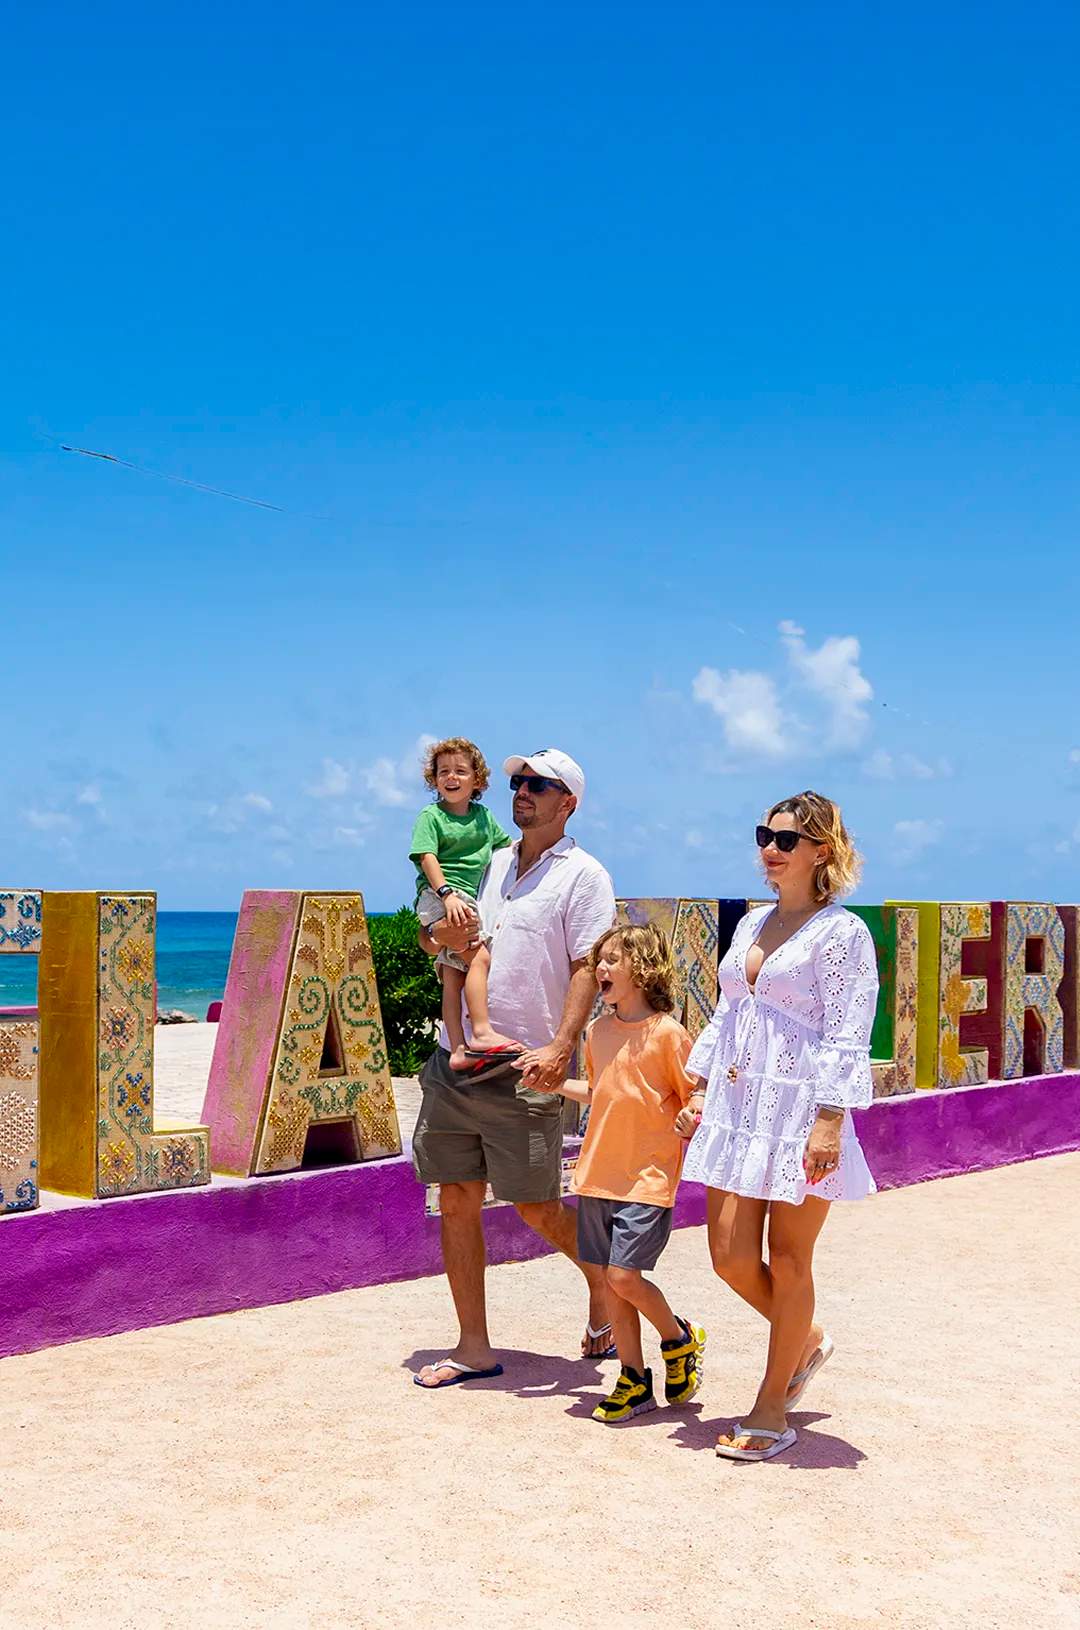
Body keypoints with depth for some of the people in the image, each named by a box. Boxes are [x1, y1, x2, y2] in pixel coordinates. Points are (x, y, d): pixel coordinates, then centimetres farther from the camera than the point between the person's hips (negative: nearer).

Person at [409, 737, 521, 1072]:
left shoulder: (484, 816, 16)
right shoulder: (431, 816, -2)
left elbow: (506, 846, 31)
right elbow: (427, 857, -13)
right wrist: (448, 894, -25)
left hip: (465, 900, 7)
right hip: (438, 897, -7)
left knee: (454, 977, 6)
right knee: (480, 956, -22)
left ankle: (459, 1050, 4)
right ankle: (482, 1033, -28)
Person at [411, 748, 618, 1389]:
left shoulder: (583, 875, -3)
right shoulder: (490, 863, 16)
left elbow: (588, 969, -11)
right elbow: (434, 934, 24)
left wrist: (560, 1048, -22)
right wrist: (439, 934, -1)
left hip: (525, 1069, -6)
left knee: (536, 1207, 1)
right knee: (457, 1200, 6)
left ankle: (603, 1279, 30)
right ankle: (474, 1348, 16)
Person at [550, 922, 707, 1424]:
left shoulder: (667, 1033, -10)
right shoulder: (598, 1030, 10)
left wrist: (692, 1119, -25)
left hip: (649, 1176, -6)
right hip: (598, 1175, 6)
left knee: (624, 1275, -13)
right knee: (611, 1280, 8)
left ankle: (679, 1337, 15)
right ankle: (634, 1381, 20)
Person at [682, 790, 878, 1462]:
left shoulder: (842, 933, -8)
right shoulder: (752, 923, 14)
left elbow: (847, 1037, -13)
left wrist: (829, 1121, -19)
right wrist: (702, 1089, 15)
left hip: (802, 1114, -7)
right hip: (738, 1107, 7)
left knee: (788, 1261, 3)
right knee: (730, 1256, 5)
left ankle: (771, 1411, 17)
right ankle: (808, 1341, 33)